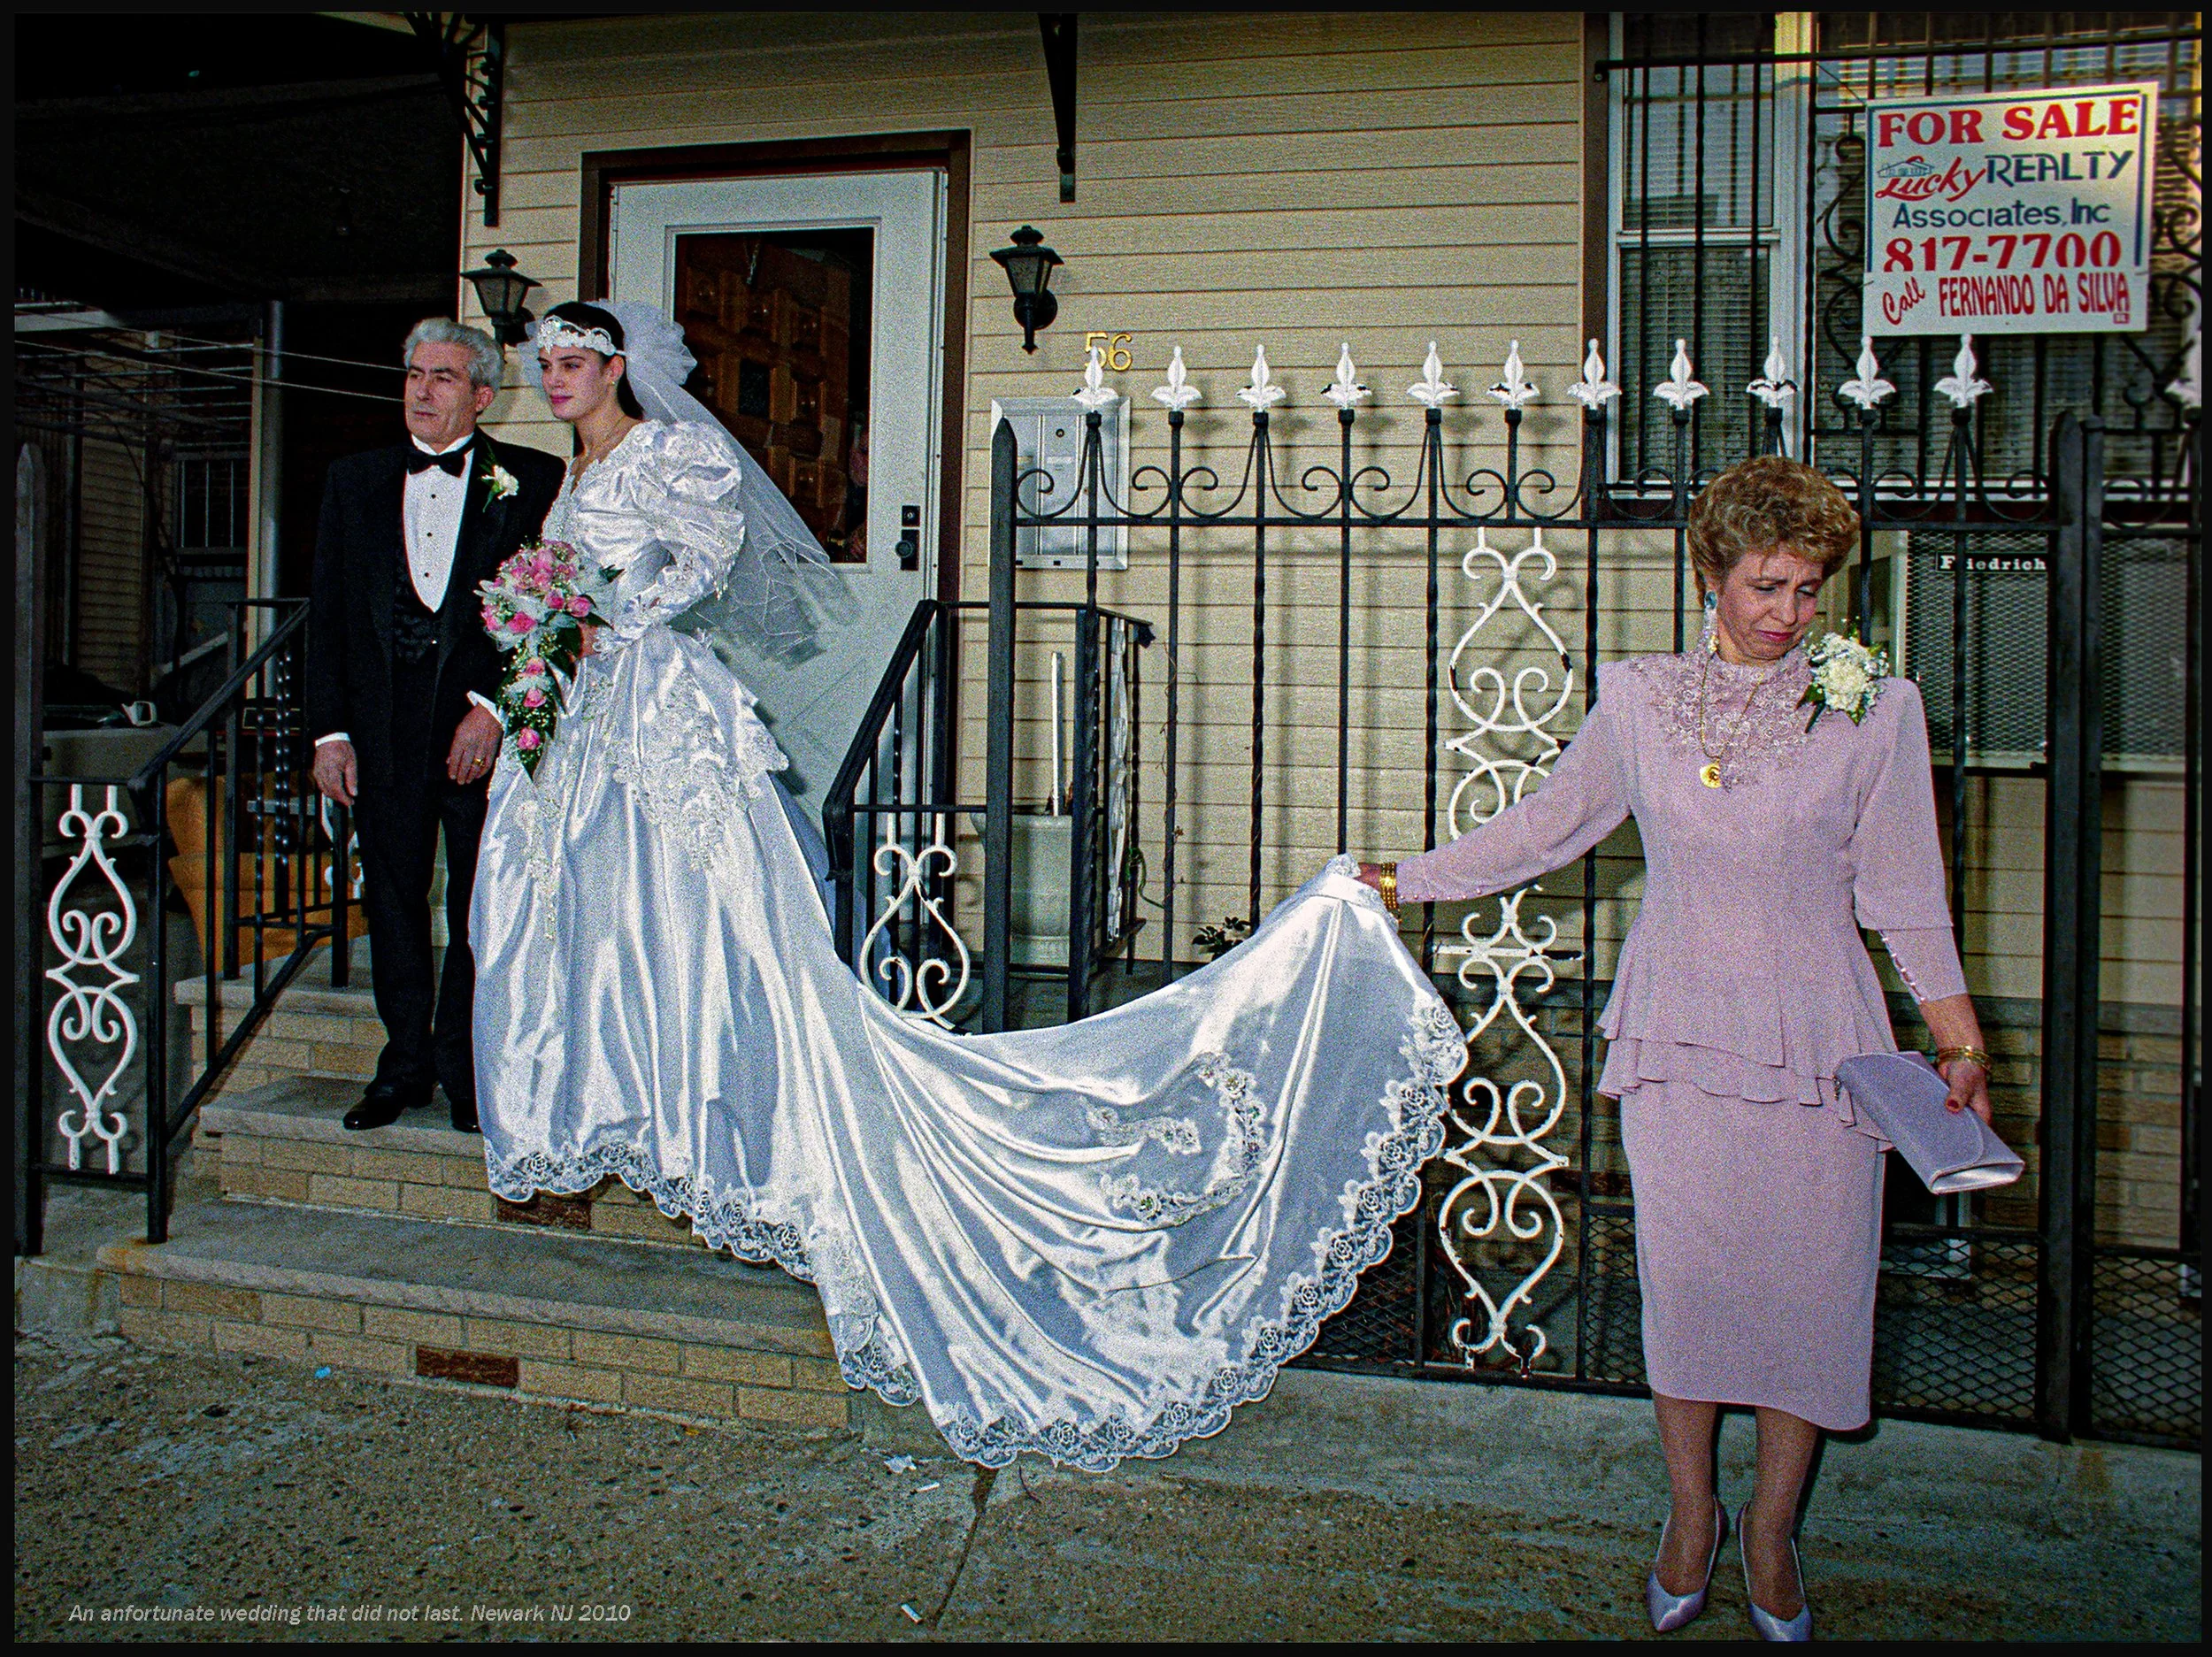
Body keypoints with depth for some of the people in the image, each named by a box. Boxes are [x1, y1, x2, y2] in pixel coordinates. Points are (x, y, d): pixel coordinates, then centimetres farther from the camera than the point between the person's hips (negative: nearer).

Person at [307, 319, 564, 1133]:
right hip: (384, 725, 3)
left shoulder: (532, 481, 3)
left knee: (483, 905, 2)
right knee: (393, 901, 9)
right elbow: (326, 614, 10)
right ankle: (405, 1065, 23)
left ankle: (468, 1069, 16)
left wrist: (493, 706, -13)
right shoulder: (355, 480, 13)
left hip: (489, 725, -3)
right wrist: (330, 730, 2)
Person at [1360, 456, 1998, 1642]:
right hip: (1677, 1030, 1)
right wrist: (1406, 879, 15)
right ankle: (1690, 1514, 29)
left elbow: (1902, 890, 3)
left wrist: (1958, 1042, 0)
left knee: (1809, 1284, 5)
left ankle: (1771, 1526, 28)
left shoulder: (1871, 710, -2)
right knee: (1683, 1273, 7)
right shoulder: (1640, 700, 2)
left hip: (1815, 1039, -1)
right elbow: (1546, 826, 12)